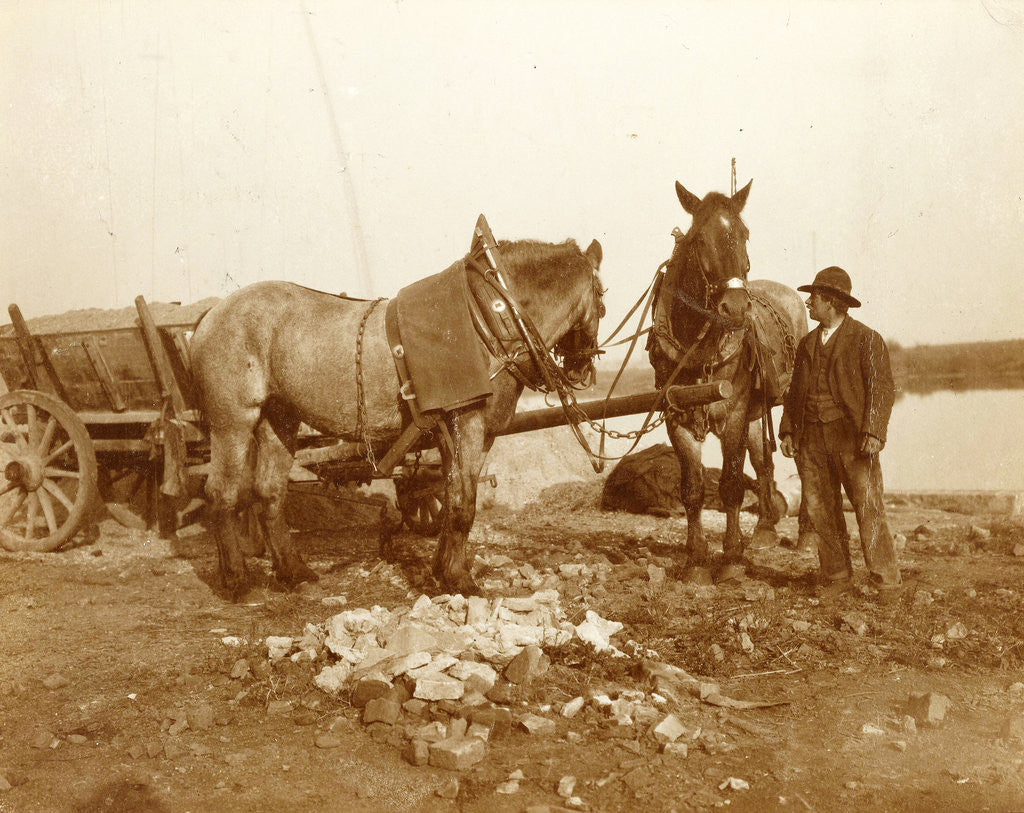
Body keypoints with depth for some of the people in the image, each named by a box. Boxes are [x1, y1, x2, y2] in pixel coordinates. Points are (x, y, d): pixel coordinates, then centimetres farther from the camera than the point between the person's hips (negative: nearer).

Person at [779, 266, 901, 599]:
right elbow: (795, 391, 19)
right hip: (812, 440, 6)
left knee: (868, 507, -6)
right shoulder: (807, 343, 17)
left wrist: (873, 431, -17)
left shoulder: (866, 340, -1)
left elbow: (882, 389, -7)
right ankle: (836, 576, 15)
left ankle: (886, 580, 2)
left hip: (851, 436, -5)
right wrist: (787, 431, 8)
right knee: (820, 509, 5)